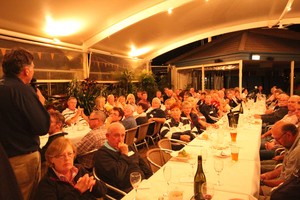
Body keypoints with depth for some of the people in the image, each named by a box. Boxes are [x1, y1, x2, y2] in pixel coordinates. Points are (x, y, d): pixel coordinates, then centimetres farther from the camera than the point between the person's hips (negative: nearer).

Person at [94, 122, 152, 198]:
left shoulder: (128, 148, 16)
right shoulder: (102, 154, -9)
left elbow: (144, 166, 19)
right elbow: (118, 175, -21)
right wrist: (124, 154, -11)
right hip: (127, 192, -7)